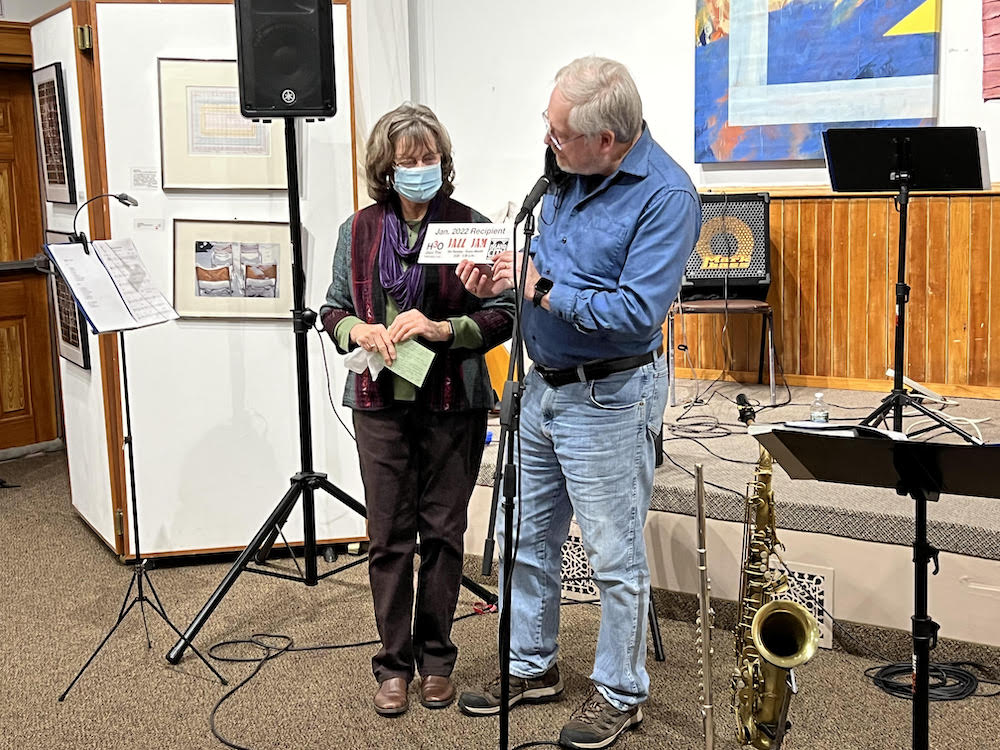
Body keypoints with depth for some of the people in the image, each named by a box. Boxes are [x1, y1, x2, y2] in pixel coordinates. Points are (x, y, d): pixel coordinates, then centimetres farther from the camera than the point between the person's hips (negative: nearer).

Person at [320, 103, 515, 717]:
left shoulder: (471, 226, -4)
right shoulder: (358, 231, 5)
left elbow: (504, 315, -4)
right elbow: (333, 309, 13)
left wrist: (440, 329, -19)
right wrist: (359, 330, -9)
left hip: (453, 404, -1)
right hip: (381, 402, 2)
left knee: (443, 533, 8)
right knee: (389, 537, 6)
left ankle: (436, 658, 25)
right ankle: (394, 662, 20)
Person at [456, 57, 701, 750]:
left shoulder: (666, 195, -19)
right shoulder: (569, 173, 5)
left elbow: (635, 314, -27)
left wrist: (543, 289, -19)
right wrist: (504, 278, -2)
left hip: (608, 399, -8)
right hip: (543, 383, 8)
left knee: (616, 557, 5)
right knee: (526, 537, 17)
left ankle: (620, 692, 24)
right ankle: (532, 667, 35)